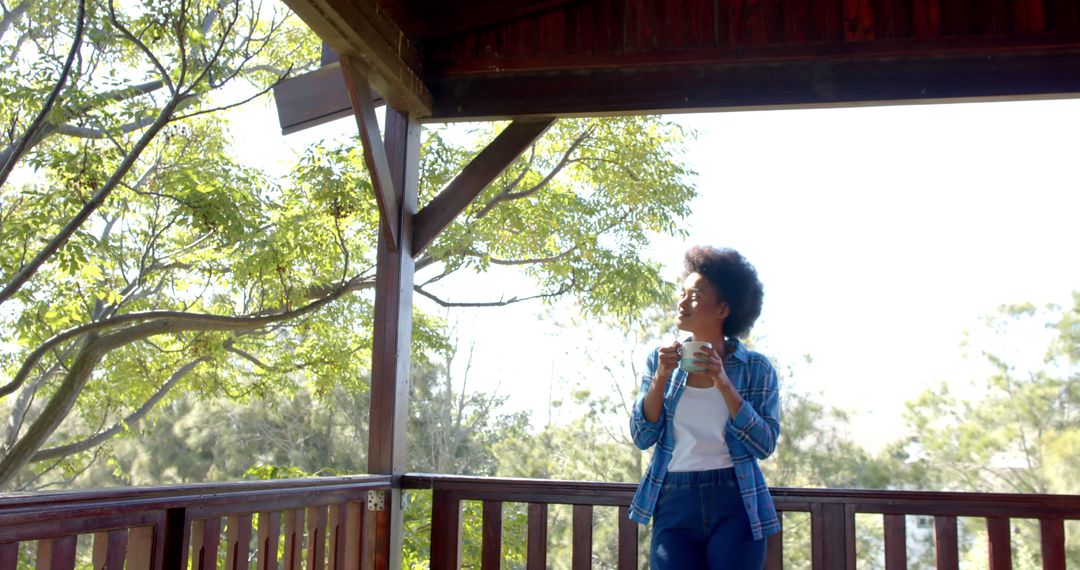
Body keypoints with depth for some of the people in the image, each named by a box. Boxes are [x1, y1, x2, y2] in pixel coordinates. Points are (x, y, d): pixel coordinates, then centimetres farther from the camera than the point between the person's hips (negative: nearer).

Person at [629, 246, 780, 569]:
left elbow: (765, 445, -7)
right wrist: (660, 379, -11)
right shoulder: (661, 361, 6)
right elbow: (642, 439, 2)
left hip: (736, 505, -1)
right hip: (674, 503, 2)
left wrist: (724, 384, -15)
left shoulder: (756, 369, 0)